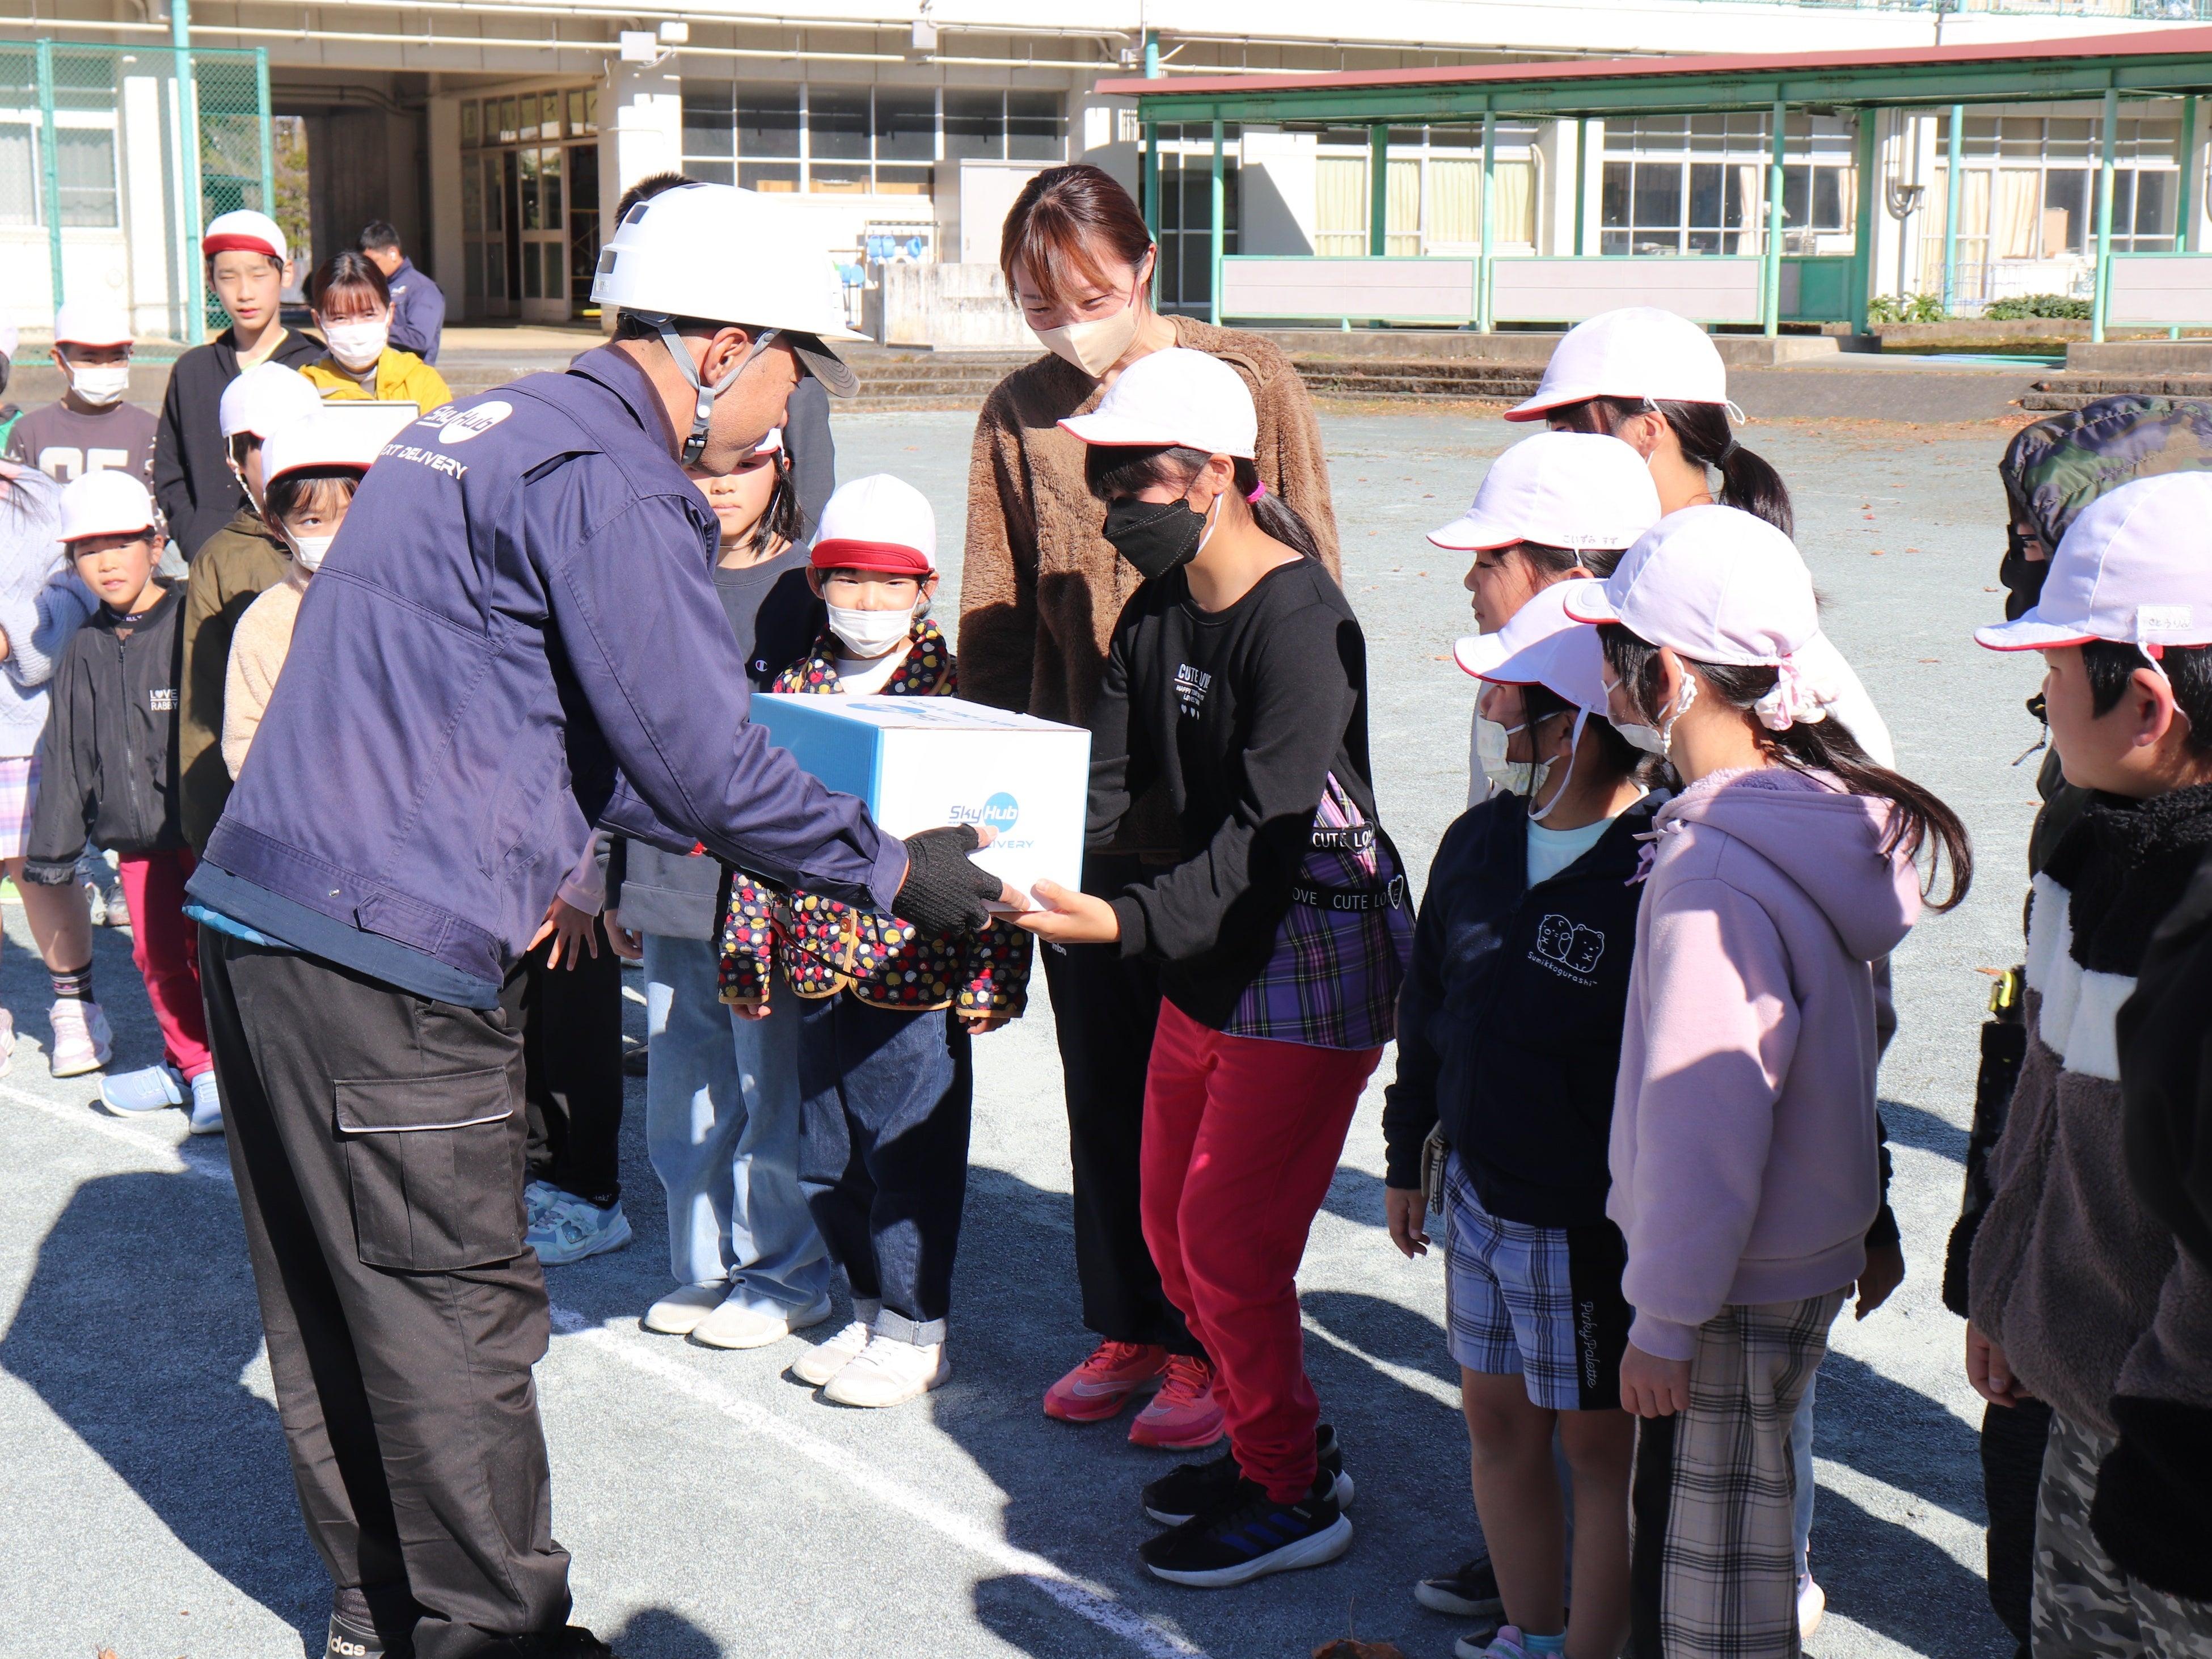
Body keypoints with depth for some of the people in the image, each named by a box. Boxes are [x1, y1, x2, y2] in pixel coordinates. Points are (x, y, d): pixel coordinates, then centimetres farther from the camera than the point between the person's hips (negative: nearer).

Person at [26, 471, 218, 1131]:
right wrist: (54, 846, 13)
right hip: (136, 836, 5)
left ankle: (226, 1071, 12)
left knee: (213, 947, -1)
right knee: (157, 954, 10)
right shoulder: (84, 652, 8)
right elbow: (67, 756, 13)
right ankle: (189, 1063, 28)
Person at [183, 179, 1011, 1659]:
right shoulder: (605, 478, -12)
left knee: (333, 1298, 18)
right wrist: (889, 869, -3)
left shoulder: (482, 430, 19)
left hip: (261, 912, 10)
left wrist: (729, 823, 24)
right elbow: (699, 753, -15)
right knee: (456, 1312, 2)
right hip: (391, 953, -10)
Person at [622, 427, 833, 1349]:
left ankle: (785, 1273, 19)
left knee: (772, 1091, 4)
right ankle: (707, 1267, 27)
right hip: (670, 886, 5)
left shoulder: (808, 587, -4)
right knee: (680, 1096, 12)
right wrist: (619, 885, 15)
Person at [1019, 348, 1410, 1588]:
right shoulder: (1158, 613, 6)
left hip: (1315, 961, -9)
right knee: (1173, 1226, 14)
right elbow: (1103, 784, 1)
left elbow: (1265, 834, -28)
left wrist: (1129, 922, -40)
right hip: (1209, 961, 9)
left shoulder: (1299, 623, -21)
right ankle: (1277, 1438, 33)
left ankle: (1295, 1496, 13)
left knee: (1231, 1239, -5)